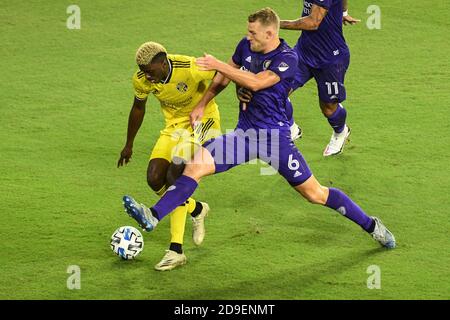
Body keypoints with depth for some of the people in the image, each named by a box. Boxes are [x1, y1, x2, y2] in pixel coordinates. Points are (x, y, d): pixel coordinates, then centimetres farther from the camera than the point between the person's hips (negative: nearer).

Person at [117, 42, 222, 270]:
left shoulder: (191, 68, -30)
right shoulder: (141, 80, -13)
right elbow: (138, 109, 8)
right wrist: (129, 144, 15)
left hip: (203, 119, -6)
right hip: (175, 124, 6)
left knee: (174, 175, -22)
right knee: (154, 179, -8)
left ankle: (176, 250, -19)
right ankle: (196, 209, 22)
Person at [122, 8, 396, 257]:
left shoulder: (288, 58, -16)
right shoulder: (246, 46, 3)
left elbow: (256, 83, -28)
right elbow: (224, 78, 19)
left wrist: (218, 65, -25)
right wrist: (202, 105, 14)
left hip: (275, 135, -5)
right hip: (245, 133, 5)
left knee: (314, 193, -1)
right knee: (196, 165, -14)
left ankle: (371, 225, 16)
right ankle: (153, 217, -17)